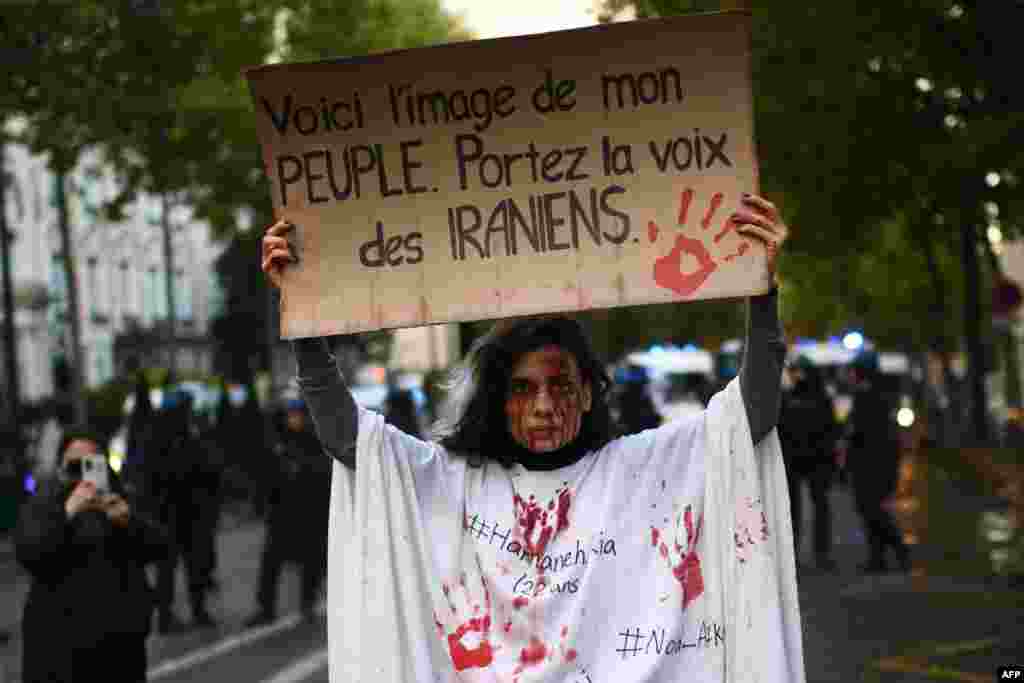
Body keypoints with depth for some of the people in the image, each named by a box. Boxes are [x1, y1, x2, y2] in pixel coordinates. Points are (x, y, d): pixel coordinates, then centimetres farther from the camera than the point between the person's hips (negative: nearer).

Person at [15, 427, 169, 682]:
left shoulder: (117, 501, 13)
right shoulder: (41, 506, 3)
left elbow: (159, 546, 4)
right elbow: (28, 554, -15)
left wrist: (130, 521, -14)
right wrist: (68, 513, -23)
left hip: (121, 638, 4)